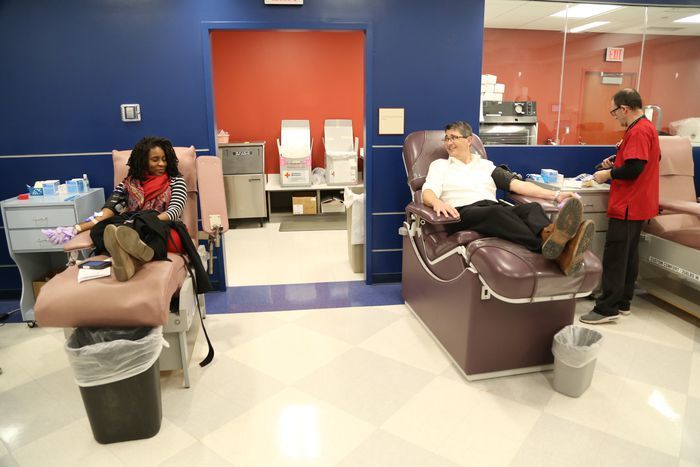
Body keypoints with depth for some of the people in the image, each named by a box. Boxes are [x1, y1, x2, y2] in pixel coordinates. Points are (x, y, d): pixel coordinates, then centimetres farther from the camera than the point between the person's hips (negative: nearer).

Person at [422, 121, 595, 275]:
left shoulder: (486, 165, 26)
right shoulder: (439, 165, 19)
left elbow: (516, 184, 15)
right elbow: (428, 193, 0)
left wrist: (555, 195, 2)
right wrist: (437, 202, -26)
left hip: (494, 211, 3)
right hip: (462, 213, -3)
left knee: (532, 207, -27)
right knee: (497, 211, -35)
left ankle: (549, 235, -61)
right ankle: (547, 244, -59)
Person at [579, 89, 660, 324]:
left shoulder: (638, 131, -18)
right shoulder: (646, 127, 15)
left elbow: (633, 169, -25)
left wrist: (608, 174, -10)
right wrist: (617, 162, 12)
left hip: (628, 206, -11)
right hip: (637, 204, 11)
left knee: (614, 257, -7)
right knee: (628, 254, 15)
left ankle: (607, 308, -2)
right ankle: (623, 302, 23)